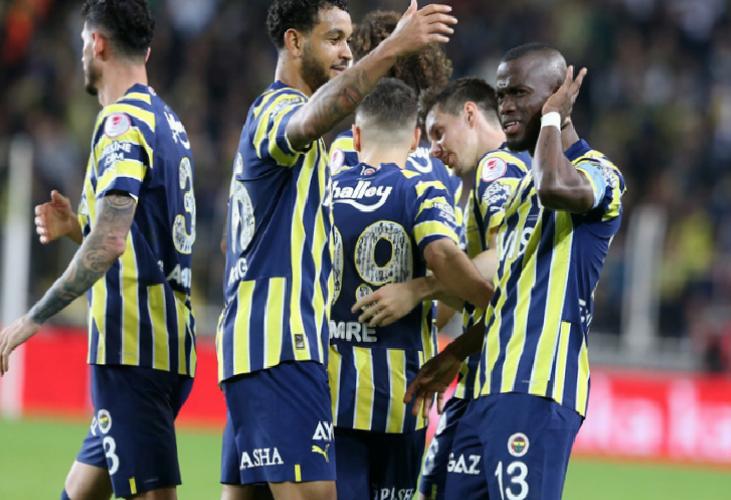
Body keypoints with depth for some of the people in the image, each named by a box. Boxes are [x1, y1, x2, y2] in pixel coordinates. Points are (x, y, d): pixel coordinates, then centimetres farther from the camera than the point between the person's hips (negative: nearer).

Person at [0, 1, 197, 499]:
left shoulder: (122, 123, -11)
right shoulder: (168, 122, 18)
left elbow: (108, 243, -22)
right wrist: (76, 227, 15)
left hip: (131, 348, -10)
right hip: (168, 344, 10)